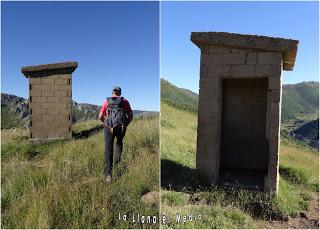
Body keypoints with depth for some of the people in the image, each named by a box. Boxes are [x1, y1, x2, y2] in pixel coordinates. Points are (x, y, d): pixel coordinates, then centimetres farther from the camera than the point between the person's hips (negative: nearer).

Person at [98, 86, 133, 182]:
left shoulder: (107, 101, 13)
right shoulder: (125, 101, 11)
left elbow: (100, 117, 13)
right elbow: (130, 116, 6)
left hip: (109, 127, 0)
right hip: (121, 127, 0)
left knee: (108, 150, 2)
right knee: (119, 142, 32)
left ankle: (108, 173, -6)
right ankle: (118, 156, 12)